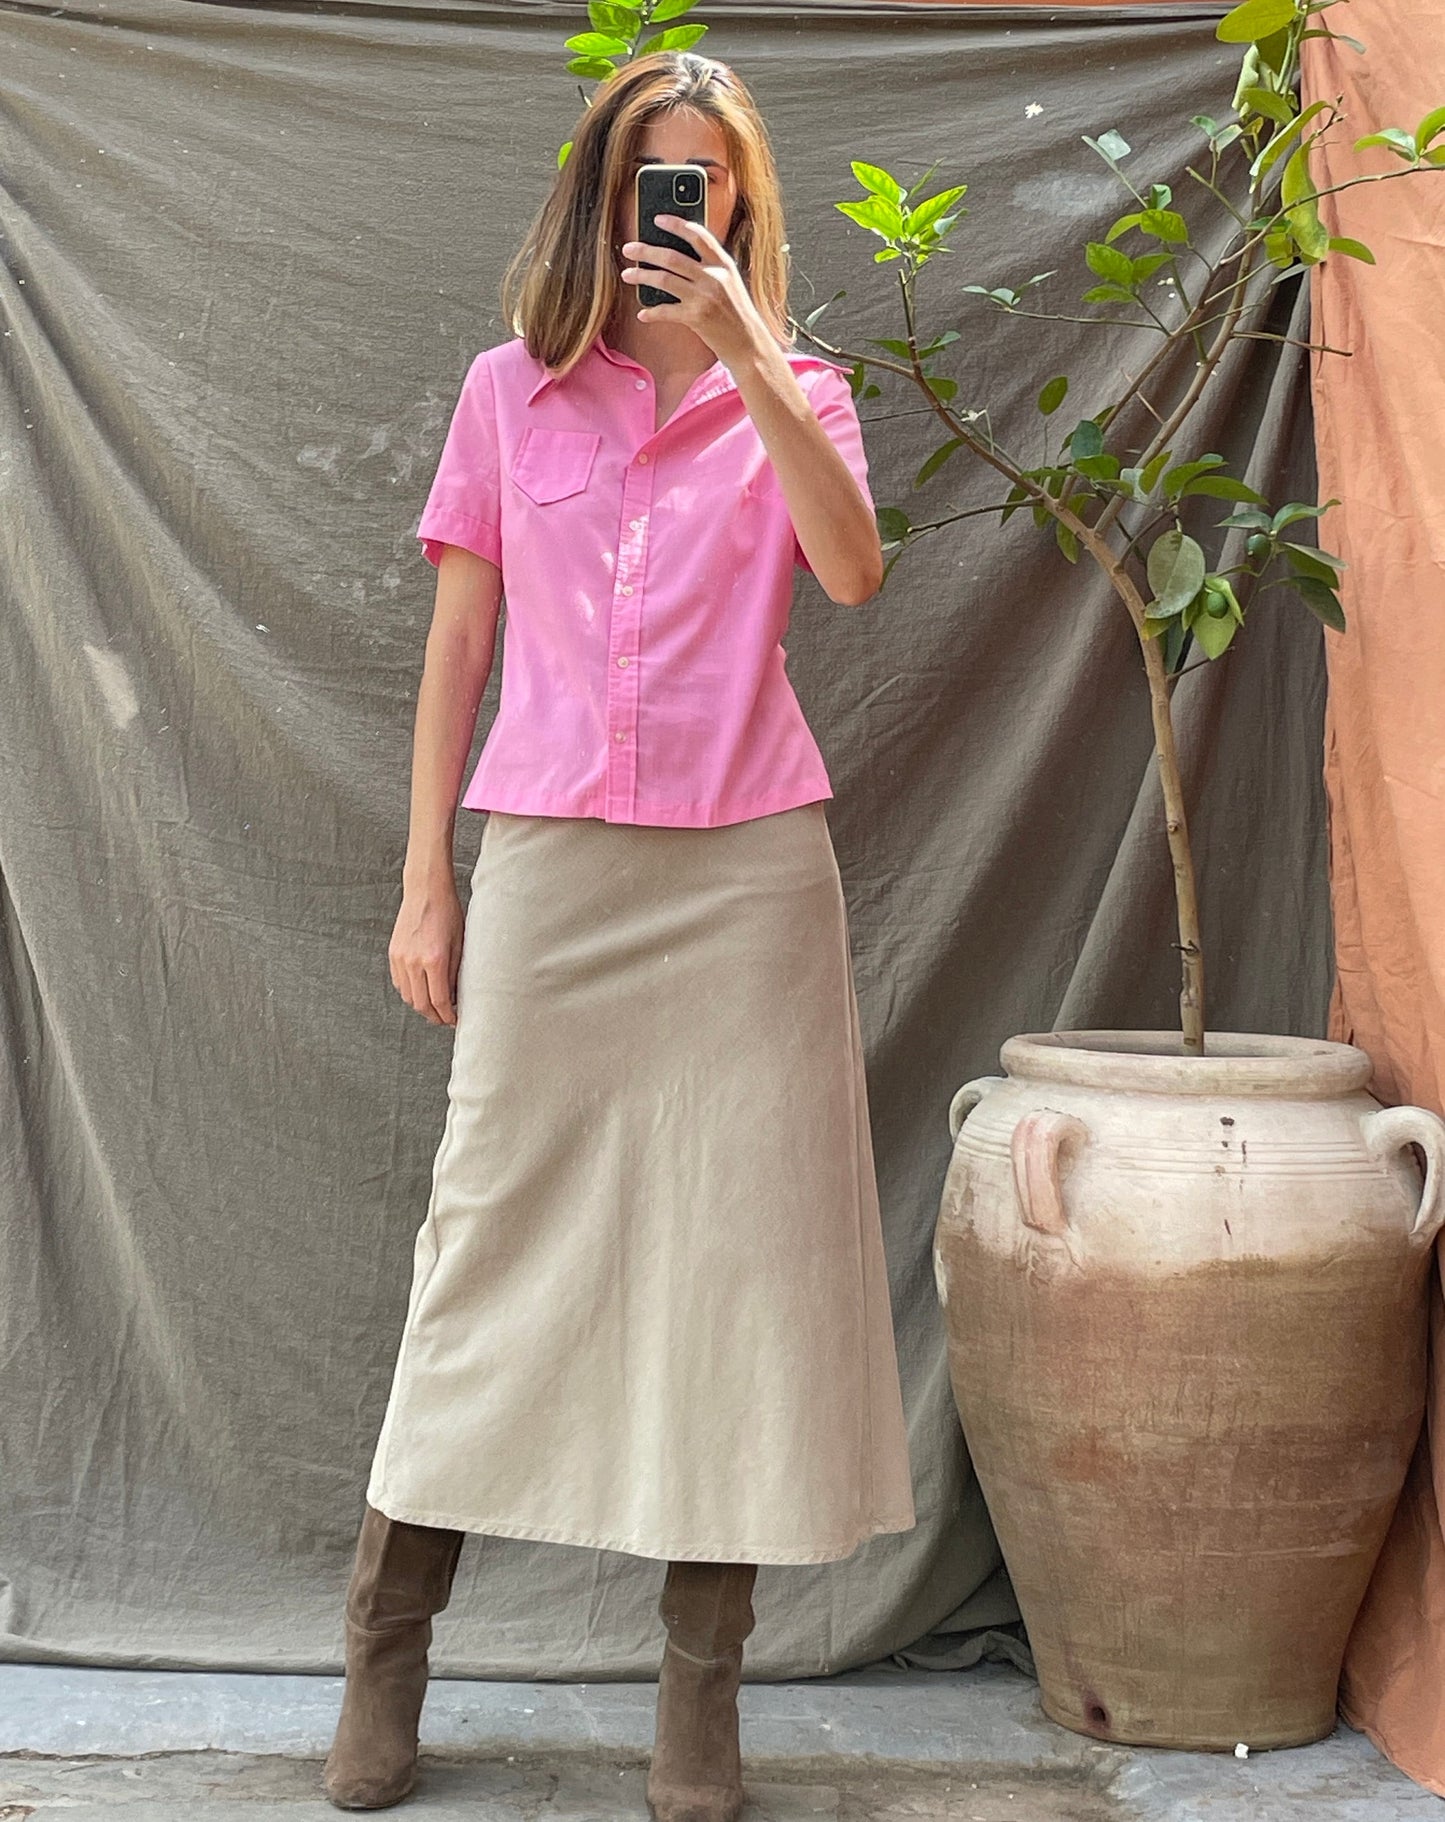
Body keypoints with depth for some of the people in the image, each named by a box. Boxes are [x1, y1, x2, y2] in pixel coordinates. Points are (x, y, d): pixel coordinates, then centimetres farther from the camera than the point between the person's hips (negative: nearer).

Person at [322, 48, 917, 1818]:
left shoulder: (794, 392, 10)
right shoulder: (511, 390, 10)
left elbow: (852, 571, -10)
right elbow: (457, 643, 9)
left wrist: (746, 351, -15)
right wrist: (426, 882, 5)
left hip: (747, 870, 0)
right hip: (549, 863, 0)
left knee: (735, 1241, 0)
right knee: (496, 1226, 2)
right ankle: (387, 1638, 14)